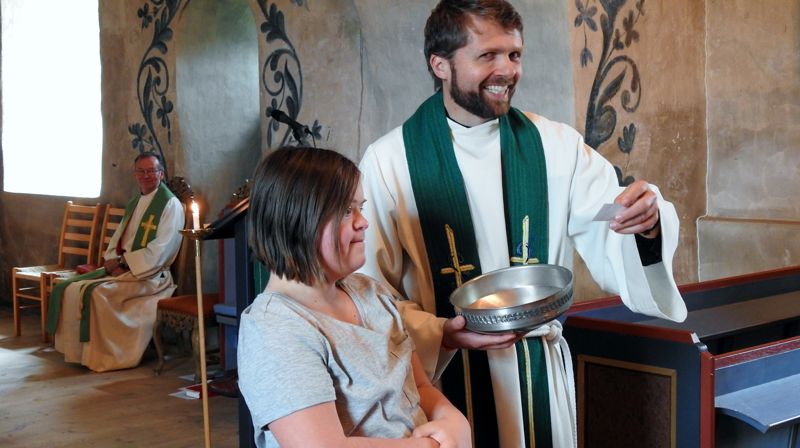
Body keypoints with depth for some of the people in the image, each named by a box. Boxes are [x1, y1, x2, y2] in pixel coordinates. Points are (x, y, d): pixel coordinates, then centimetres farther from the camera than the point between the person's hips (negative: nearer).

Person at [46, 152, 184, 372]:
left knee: (97, 292, -29)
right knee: (70, 288, -7)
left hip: (149, 274, -8)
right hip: (121, 268, 8)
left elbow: (160, 250, -16)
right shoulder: (135, 203, 18)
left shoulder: (170, 204, -8)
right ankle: (78, 349, -4)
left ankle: (101, 356, -18)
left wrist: (124, 261, -16)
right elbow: (117, 238, 19)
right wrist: (112, 260, -3)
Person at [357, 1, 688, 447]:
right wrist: (441, 334, -23)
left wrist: (645, 221, -28)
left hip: (539, 374, 3)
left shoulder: (555, 144, 0)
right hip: (440, 375, -2)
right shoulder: (389, 160, -9)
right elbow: (370, 292, -8)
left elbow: (611, 236, -6)